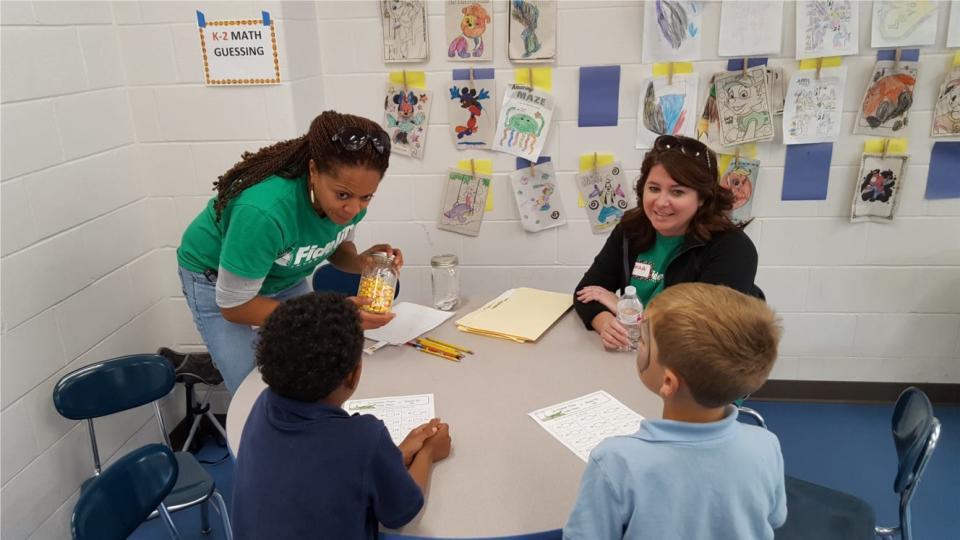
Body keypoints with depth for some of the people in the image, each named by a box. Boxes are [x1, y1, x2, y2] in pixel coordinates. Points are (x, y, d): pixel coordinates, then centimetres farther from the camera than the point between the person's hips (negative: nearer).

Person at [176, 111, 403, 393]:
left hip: (283, 277, 5)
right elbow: (234, 306, -29)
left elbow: (336, 245, -2)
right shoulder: (264, 212, -41)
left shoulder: (350, 194, -23)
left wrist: (359, 262, -26)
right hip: (216, 279, -5)